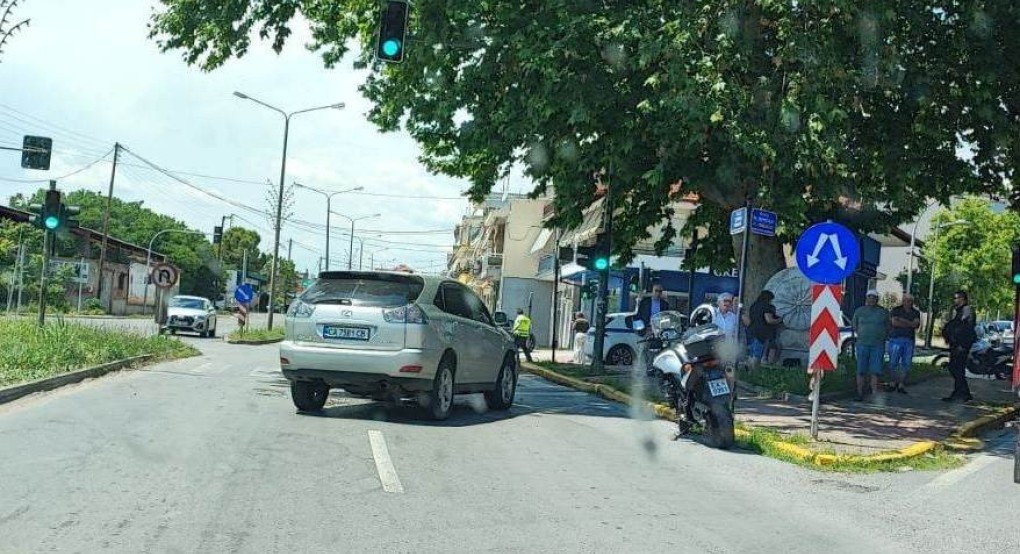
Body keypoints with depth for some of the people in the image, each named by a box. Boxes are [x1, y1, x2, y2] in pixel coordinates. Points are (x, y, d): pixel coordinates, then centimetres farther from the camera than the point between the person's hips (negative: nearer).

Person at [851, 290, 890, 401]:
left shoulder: (883, 312, 7)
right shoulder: (859, 311, 7)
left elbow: (888, 328, 15)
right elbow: (855, 326, 17)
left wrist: (883, 338, 9)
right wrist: (861, 337, 10)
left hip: (878, 346, -1)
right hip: (862, 345, 1)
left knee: (875, 371, -4)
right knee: (861, 371, 0)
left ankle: (874, 394, -1)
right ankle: (860, 393, 5)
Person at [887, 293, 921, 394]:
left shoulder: (916, 313, 13)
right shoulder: (896, 310, 5)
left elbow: (916, 324, -4)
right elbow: (894, 322, -11)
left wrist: (902, 320, -11)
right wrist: (909, 324, -5)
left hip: (909, 341, 3)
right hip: (896, 339, -3)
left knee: (906, 364, 0)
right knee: (893, 363, -3)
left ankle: (901, 385, 6)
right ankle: (894, 382, 13)